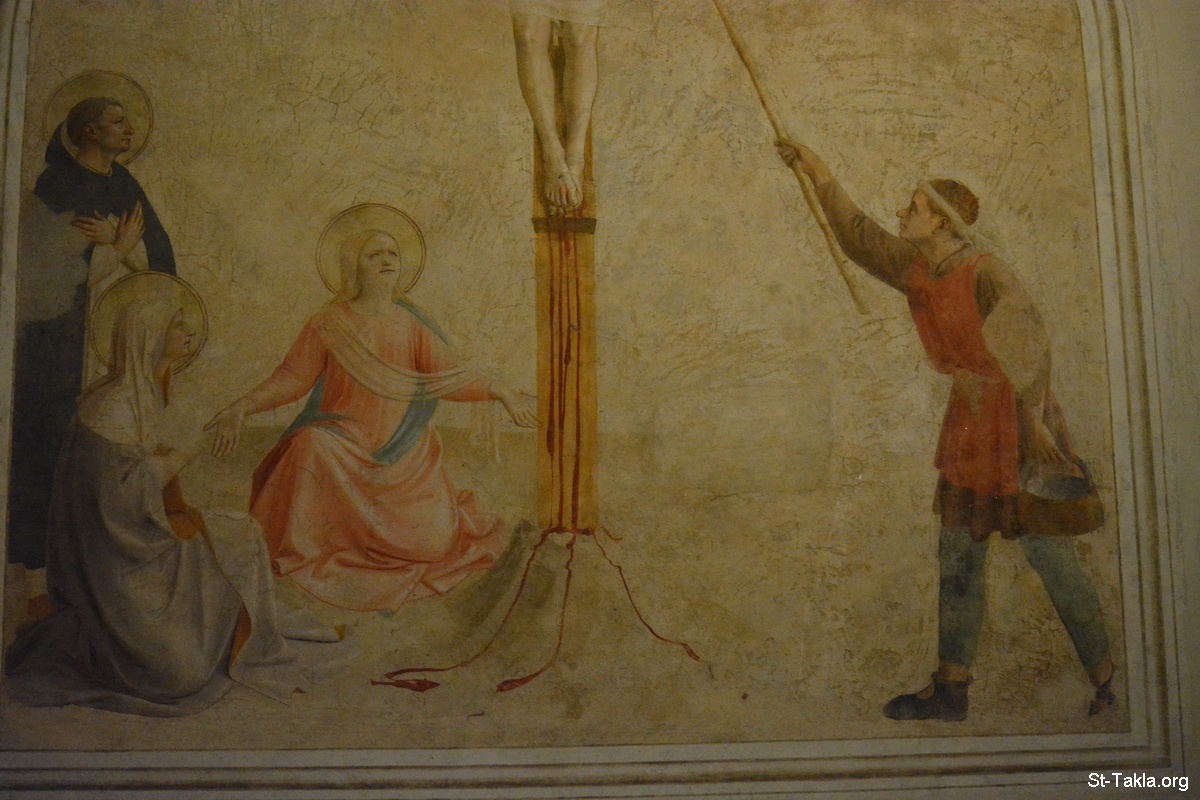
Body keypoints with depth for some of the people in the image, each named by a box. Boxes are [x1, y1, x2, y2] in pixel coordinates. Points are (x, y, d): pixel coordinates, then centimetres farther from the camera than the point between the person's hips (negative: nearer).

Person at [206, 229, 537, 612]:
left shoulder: (411, 324, 4)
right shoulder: (329, 324, -1)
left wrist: (500, 392, -9)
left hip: (405, 452, 2)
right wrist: (242, 407, -18)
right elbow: (292, 379, -4)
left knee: (431, 542, -7)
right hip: (344, 445, -1)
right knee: (311, 446, -36)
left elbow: (446, 378, 2)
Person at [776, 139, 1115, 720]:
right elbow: (860, 239, 19)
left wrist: (1033, 422, -22)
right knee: (958, 558, 9)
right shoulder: (916, 268, 6)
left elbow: (1030, 341, -20)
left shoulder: (985, 275, -18)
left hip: (1019, 433, -8)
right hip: (967, 430, 8)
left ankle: (1107, 684, 16)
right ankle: (950, 689, 18)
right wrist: (820, 177, 18)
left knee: (1051, 559, -1)